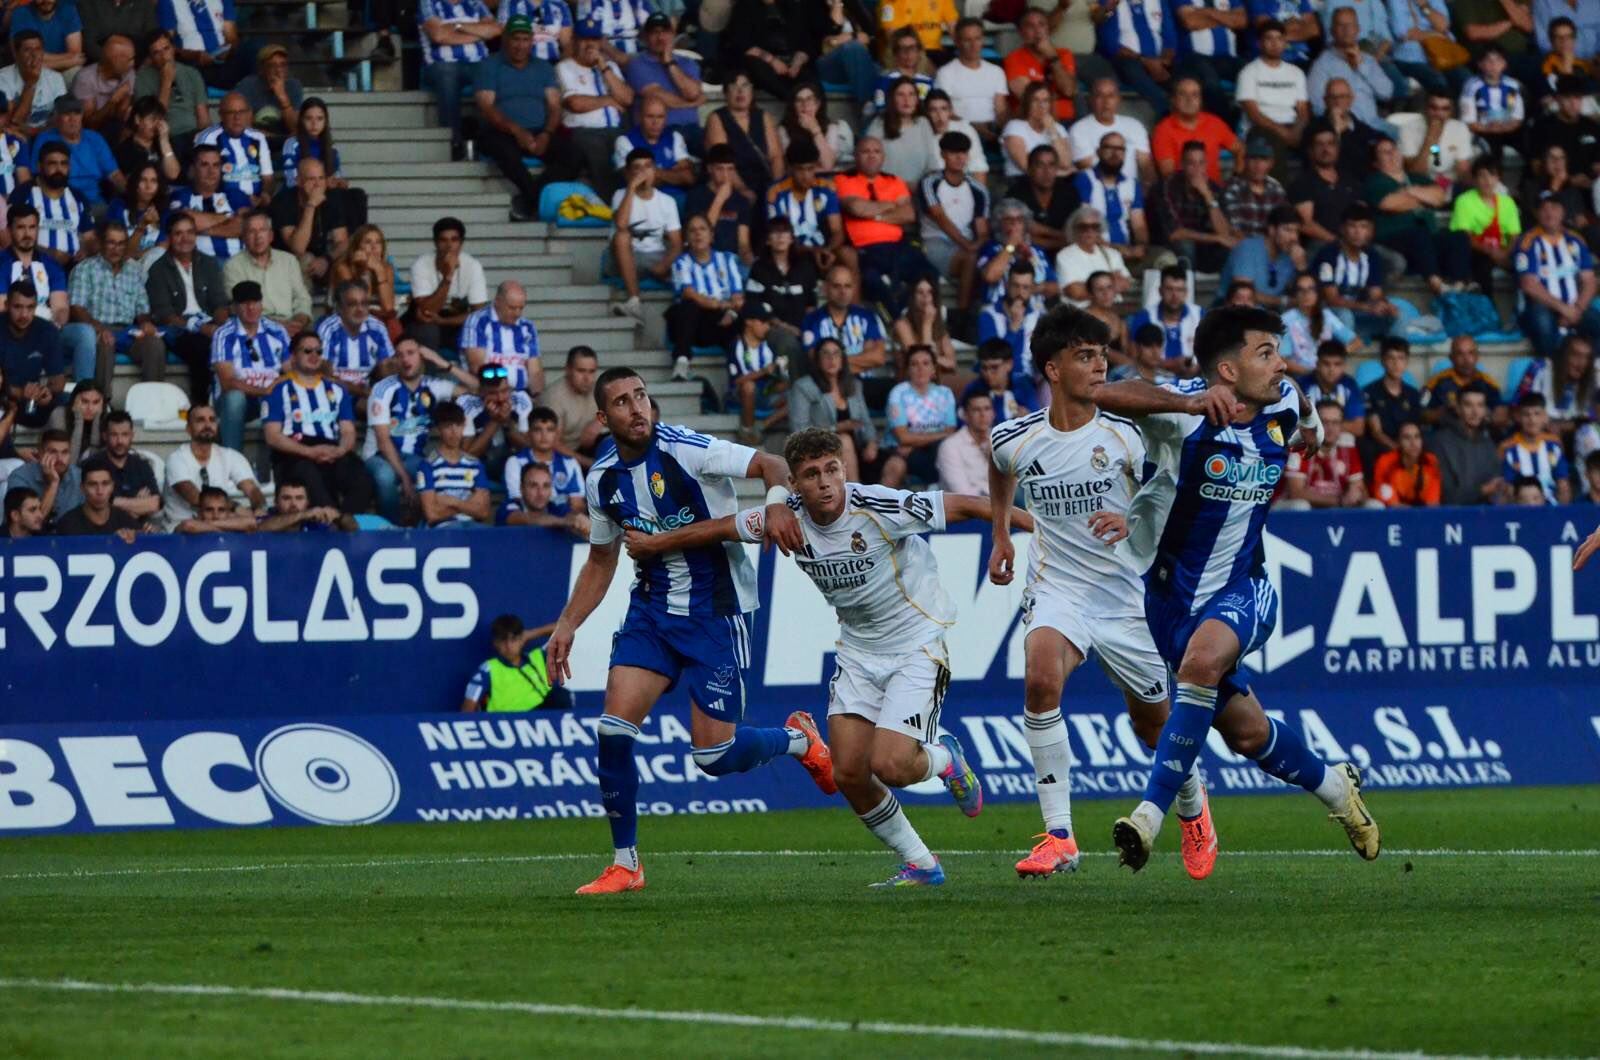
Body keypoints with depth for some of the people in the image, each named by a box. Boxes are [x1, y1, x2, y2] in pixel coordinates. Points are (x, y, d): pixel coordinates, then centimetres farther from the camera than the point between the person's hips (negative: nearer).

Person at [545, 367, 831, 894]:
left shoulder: (686, 450, -15)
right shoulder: (602, 479, 3)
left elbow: (770, 465, -19)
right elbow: (601, 562, 17)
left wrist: (777, 502, -41)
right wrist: (566, 626, 10)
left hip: (713, 611, -5)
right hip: (651, 609, 5)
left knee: (714, 756, -7)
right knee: (614, 728, -12)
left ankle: (798, 739, 25)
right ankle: (625, 863, 1)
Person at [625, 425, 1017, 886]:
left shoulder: (881, 508, -24)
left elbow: (962, 505, -17)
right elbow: (719, 529, 8)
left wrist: (1031, 521, -16)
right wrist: (654, 543, 16)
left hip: (918, 645, -6)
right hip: (858, 652, 6)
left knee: (888, 765, -19)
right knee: (848, 773, -3)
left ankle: (945, 758, 17)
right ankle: (919, 865, 15)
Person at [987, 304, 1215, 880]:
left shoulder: (1125, 436, -9)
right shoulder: (1013, 440, -4)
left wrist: (1133, 522, -20)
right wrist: (1001, 535, 26)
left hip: (1126, 593, 0)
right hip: (1056, 589, 0)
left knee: (1155, 723, 11)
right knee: (1040, 678, -30)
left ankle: (1193, 809, 46)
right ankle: (1059, 836, -26)